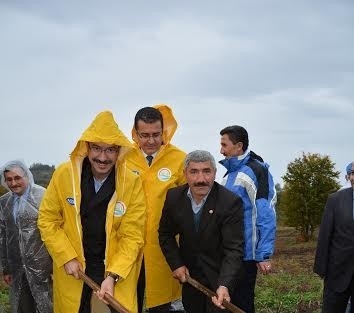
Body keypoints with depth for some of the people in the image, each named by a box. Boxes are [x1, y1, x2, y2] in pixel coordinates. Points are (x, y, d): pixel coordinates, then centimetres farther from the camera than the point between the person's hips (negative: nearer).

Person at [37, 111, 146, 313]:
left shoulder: (133, 183, -11)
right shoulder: (64, 174, -9)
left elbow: (132, 236, -9)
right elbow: (47, 220, -1)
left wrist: (113, 275, -17)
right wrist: (67, 258, -9)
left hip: (118, 271, -1)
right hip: (72, 272, 1)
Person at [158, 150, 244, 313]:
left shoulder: (231, 202, -21)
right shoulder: (174, 197, -9)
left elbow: (234, 249, -25)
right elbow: (165, 234, 5)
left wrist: (224, 285, -37)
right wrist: (176, 264, -6)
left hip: (219, 277, -4)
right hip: (189, 275, 4)